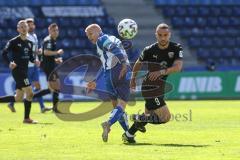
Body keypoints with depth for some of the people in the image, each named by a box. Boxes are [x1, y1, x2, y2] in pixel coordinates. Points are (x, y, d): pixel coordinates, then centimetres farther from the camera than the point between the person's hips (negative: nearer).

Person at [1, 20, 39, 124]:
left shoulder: (29, 43, 12)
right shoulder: (14, 42, -9)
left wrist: (35, 61, -1)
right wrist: (10, 63, -28)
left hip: (24, 71, 8)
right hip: (17, 70, -8)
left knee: (18, 98, 11)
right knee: (29, 93, -12)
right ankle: (26, 118, -2)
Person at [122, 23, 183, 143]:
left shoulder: (176, 48, -5)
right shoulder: (149, 50, -10)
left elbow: (178, 67, -19)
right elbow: (138, 63, 9)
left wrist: (161, 72, -32)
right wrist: (133, 78, 20)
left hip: (160, 87, 6)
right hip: (150, 87, -6)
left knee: (149, 115, 20)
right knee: (165, 117, -16)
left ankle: (128, 135, 36)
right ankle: (138, 118, 0)